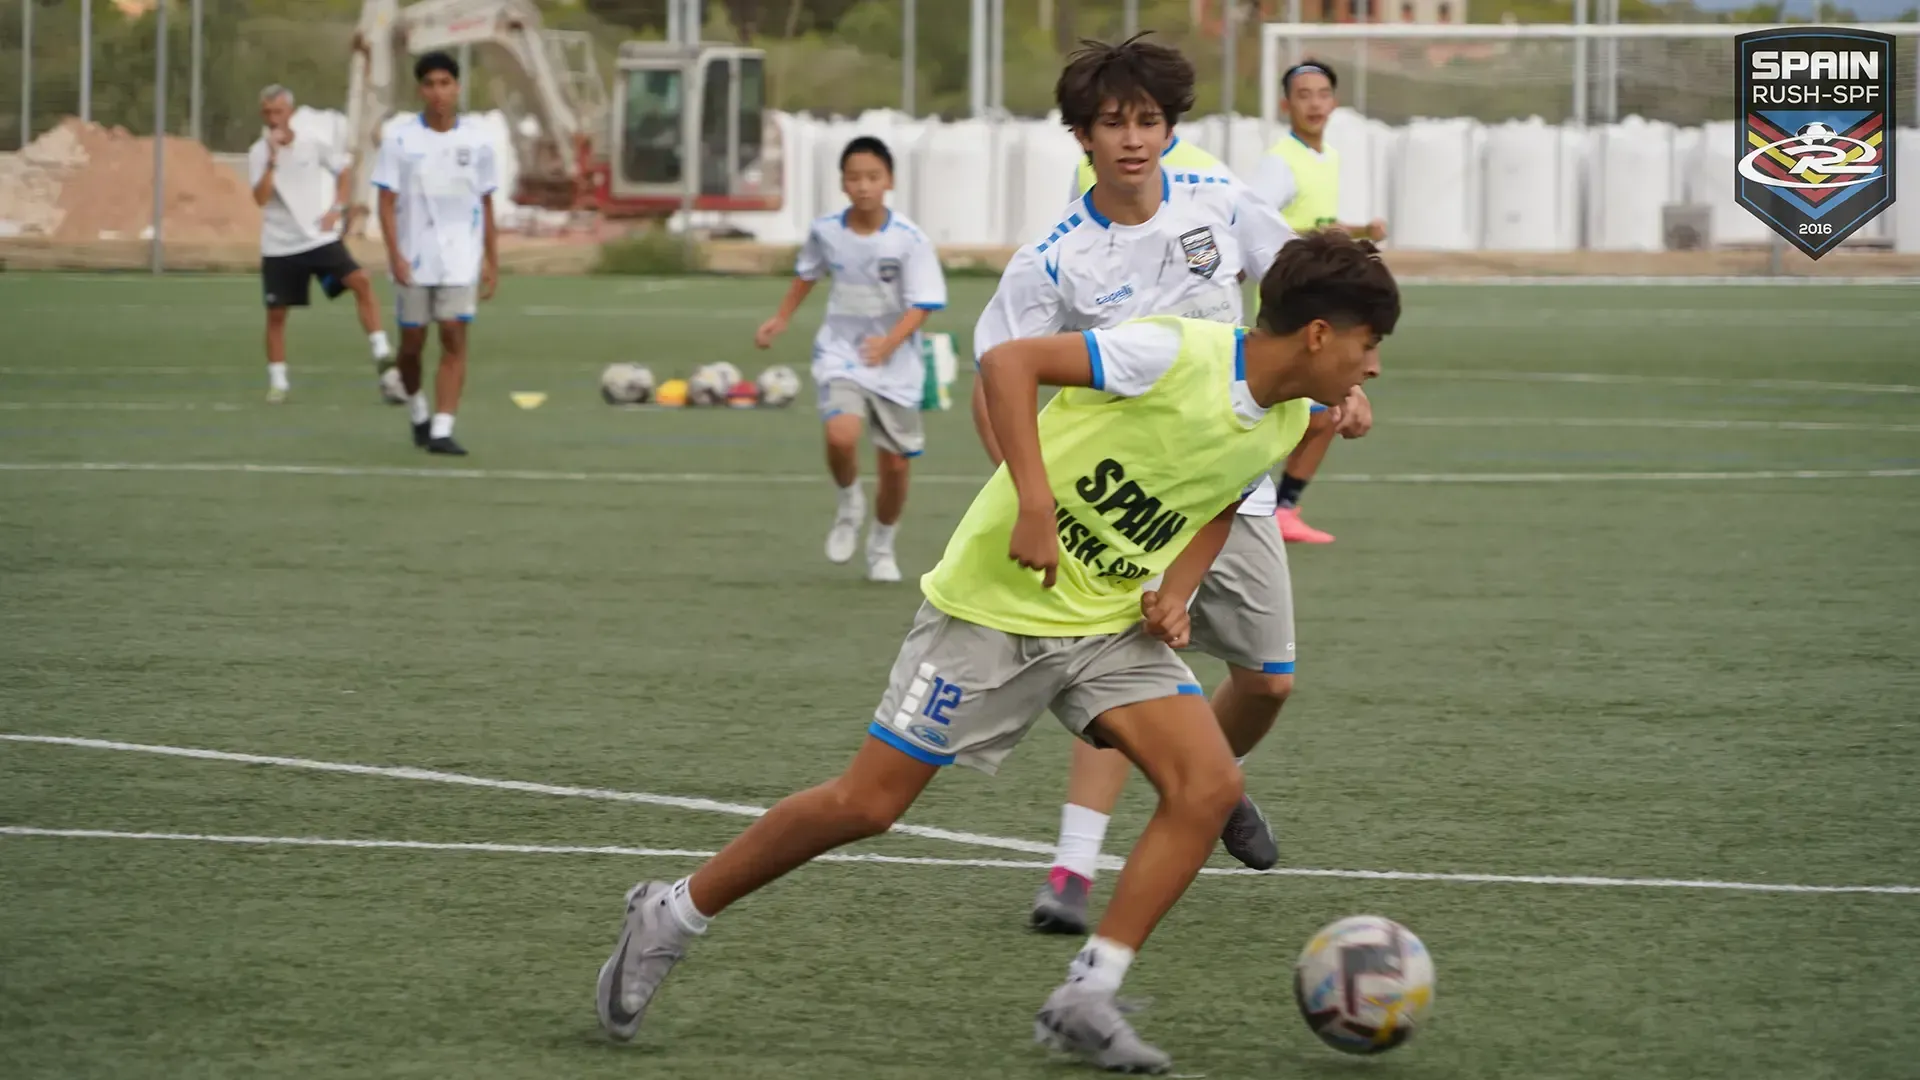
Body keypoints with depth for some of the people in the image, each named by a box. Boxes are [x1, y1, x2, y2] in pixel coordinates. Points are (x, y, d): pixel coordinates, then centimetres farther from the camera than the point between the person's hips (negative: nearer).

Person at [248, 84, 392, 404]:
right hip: (279, 246, 0)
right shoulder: (258, 153, -6)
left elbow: (344, 169, 11)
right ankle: (277, 381, 15)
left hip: (320, 237, 0)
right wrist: (273, 160, -27)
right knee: (276, 314, 3)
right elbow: (261, 198, -20)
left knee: (360, 282, -20)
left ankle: (381, 353, -17)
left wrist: (337, 208, 0)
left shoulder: (313, 141, -4)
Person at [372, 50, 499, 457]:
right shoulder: (400, 139, -3)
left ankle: (441, 430, -14)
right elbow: (387, 202, -4)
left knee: (454, 339, -12)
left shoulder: (476, 140, 2)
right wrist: (395, 255, -15)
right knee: (412, 342, 8)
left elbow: (486, 205, 8)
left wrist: (492, 262, 7)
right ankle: (417, 411, 35)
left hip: (460, 258, 0)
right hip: (413, 259, 0)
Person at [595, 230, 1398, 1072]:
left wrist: (1177, 587, 2)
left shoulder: (1284, 424, 1)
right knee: (867, 804, -3)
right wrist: (1035, 505, -33)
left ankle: (1086, 1001, -8)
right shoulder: (1176, 354, -23)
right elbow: (1009, 360, -26)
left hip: (1113, 622, 7)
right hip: (995, 602, -7)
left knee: (1210, 786, -13)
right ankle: (671, 917, 17)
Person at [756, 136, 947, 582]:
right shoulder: (826, 231, -6)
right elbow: (807, 273, 17)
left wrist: (891, 342, -35)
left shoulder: (910, 240, -16)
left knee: (895, 465, 6)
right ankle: (849, 503, 6)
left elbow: (922, 305, -18)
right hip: (840, 355, 1)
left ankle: (881, 546, 33)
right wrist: (781, 319, 22)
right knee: (841, 437, -26)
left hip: (895, 365, -1)